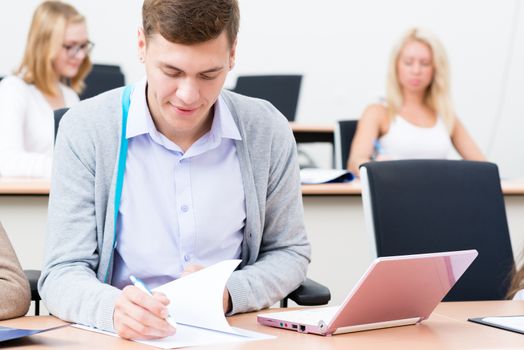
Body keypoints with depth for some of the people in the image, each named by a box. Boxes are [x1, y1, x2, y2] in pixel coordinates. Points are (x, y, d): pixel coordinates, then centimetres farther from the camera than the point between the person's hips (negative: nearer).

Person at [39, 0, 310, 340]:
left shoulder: (268, 131, -2)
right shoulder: (85, 130, -8)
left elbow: (289, 252, 9)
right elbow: (63, 274, -9)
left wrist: (229, 294, -12)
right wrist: (114, 308, -32)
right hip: (123, 337, -1)